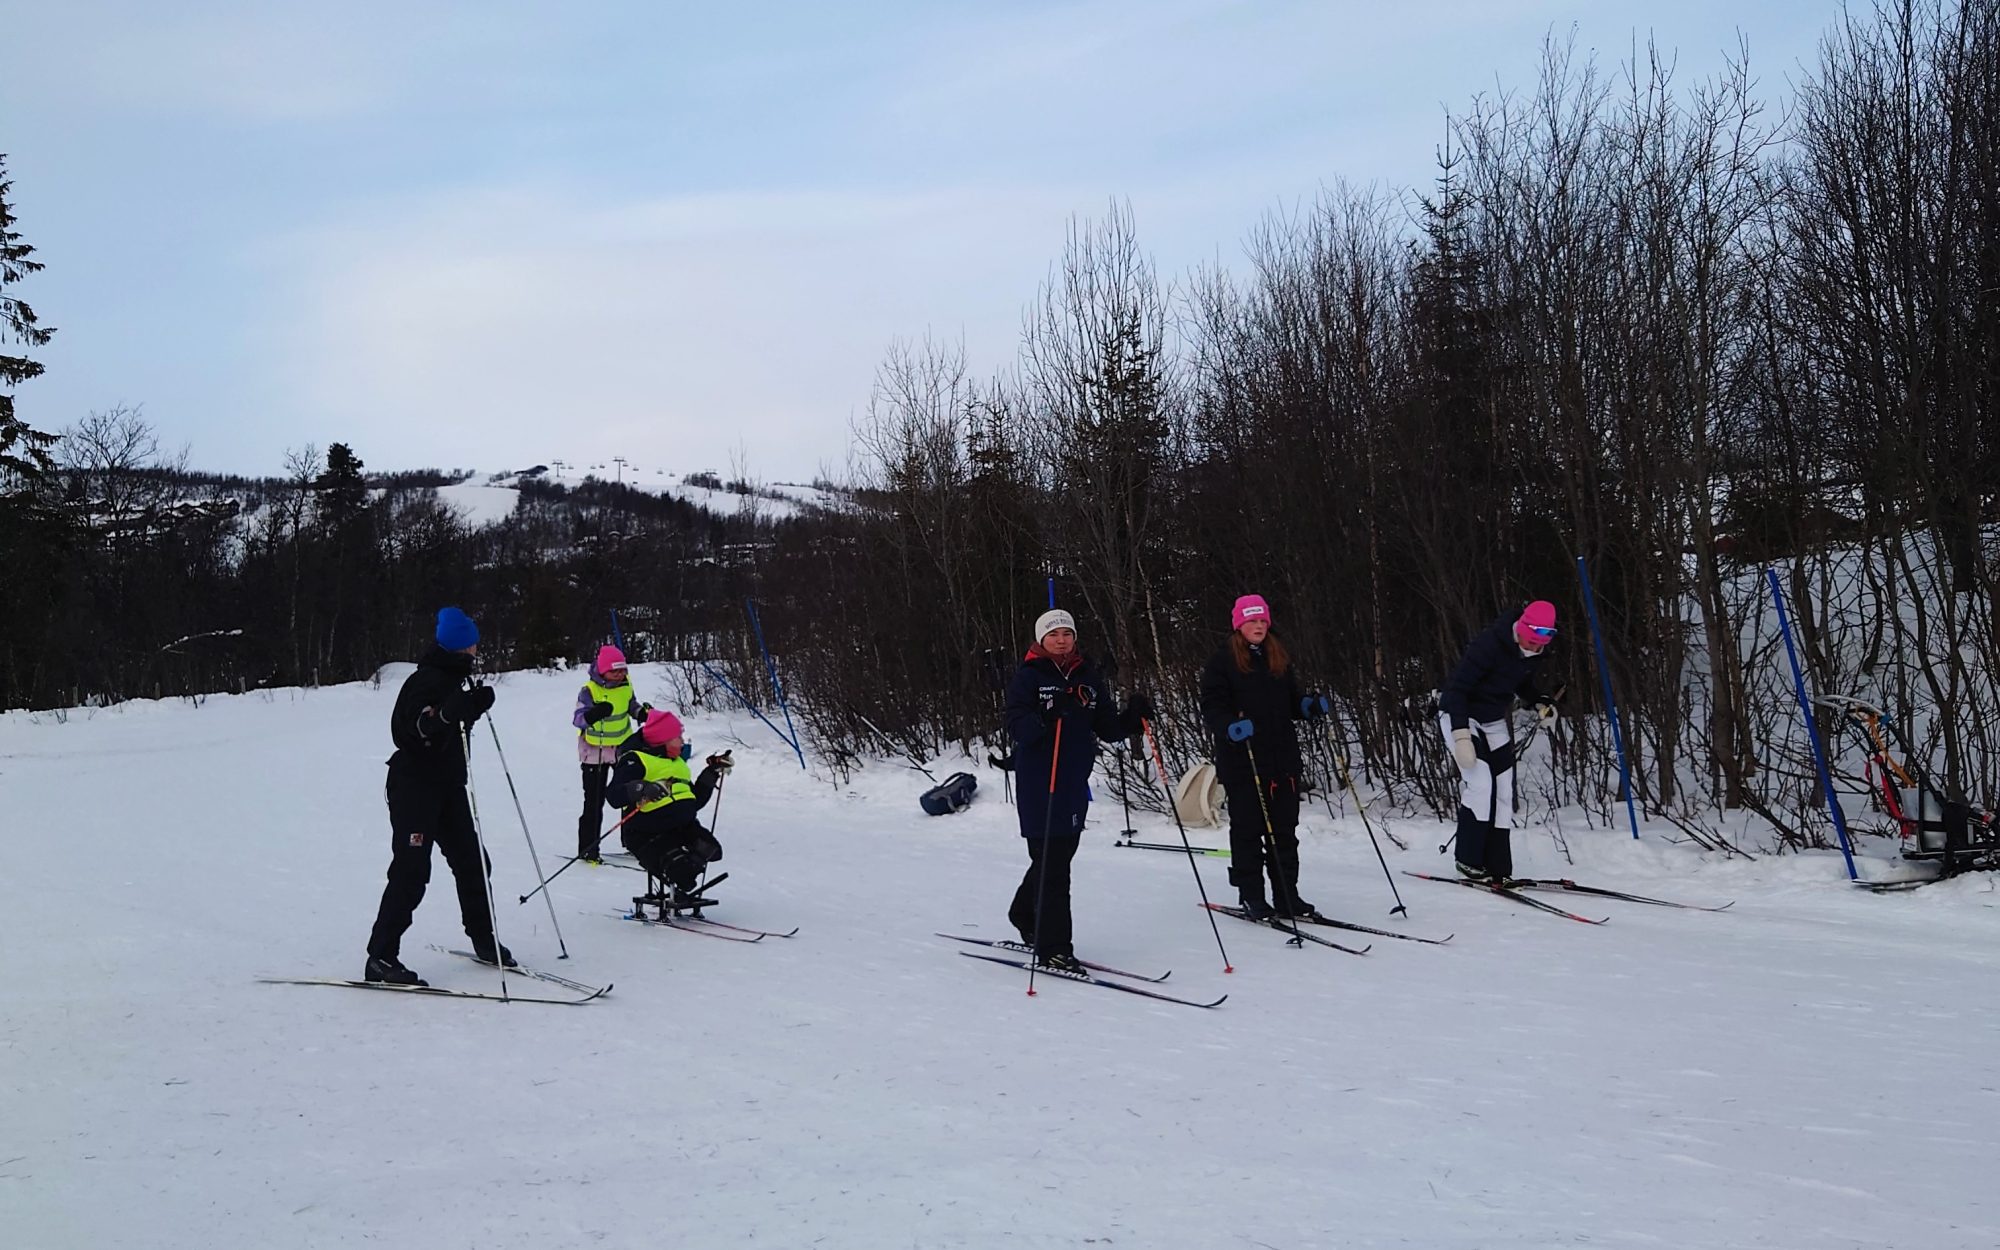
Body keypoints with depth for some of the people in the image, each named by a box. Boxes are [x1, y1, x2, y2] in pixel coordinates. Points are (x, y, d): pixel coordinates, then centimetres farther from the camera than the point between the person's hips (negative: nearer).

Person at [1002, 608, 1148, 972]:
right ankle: (1053, 948, -4)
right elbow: (1016, 726, -16)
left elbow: (1107, 728, 10)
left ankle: (1025, 917, 38)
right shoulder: (1029, 676, -5)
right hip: (1039, 782, -6)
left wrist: (1132, 718, -8)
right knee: (1052, 862, -8)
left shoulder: (1089, 677, 11)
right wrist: (1046, 717, -33)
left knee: (1058, 856, 16)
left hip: (1075, 782, 6)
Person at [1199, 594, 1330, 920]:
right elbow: (1212, 706, -10)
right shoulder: (1222, 661, -3)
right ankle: (1251, 897, 7)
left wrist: (1309, 705, -1)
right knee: (1248, 829, 0)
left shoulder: (1279, 659, 15)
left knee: (1284, 829, 8)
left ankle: (1287, 895, 14)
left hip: (1283, 759, 5)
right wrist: (1230, 727, -29)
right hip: (1241, 761, -5)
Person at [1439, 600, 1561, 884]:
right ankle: (1468, 860, -8)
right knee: (1481, 783, -19)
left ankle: (1499, 868, 3)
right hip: (1459, 716, -7)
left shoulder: (1537, 654, -6)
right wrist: (1461, 736, -32)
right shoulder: (1490, 644, -28)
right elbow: (1456, 687, -26)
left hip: (1494, 722, 7)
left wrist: (1541, 702, -4)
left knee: (1503, 791, -1)